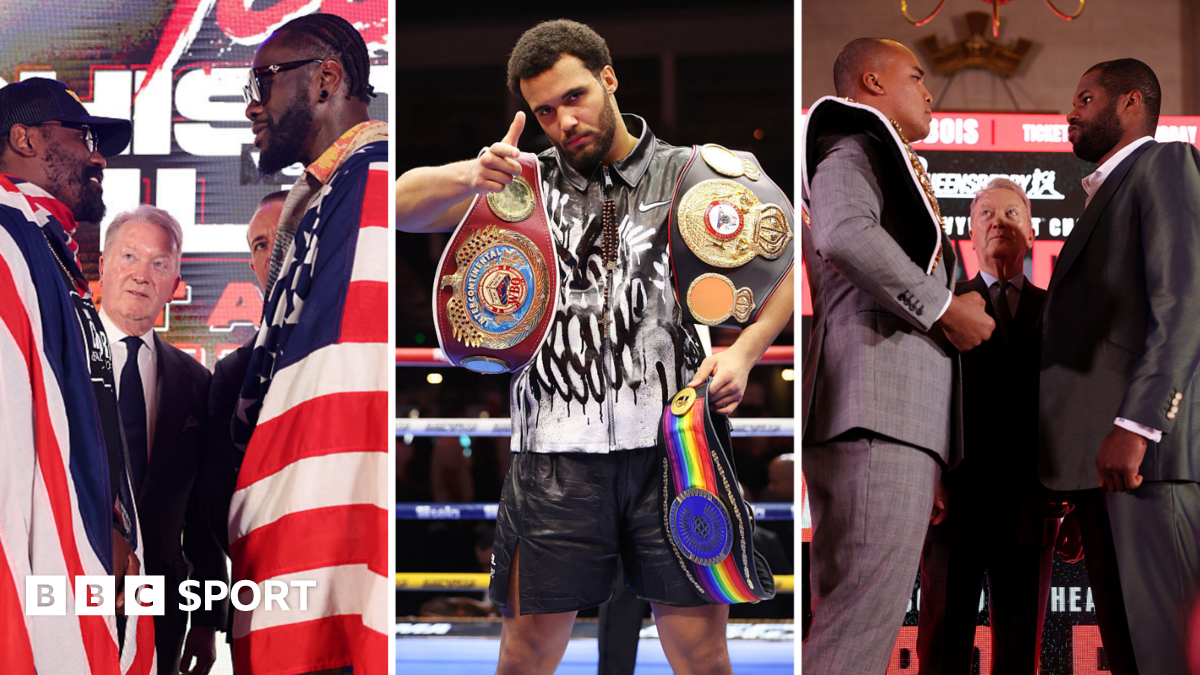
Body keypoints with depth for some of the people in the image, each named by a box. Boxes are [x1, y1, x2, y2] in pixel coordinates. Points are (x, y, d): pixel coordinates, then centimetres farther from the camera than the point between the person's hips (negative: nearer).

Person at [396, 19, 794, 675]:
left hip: (673, 445, 0)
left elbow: (780, 274, 13)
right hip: (556, 454, 1)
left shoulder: (688, 175, 8)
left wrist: (743, 351, -6)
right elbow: (404, 205, 3)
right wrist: (470, 174, -19)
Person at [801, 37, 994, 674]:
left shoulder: (889, 168, 34)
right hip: (878, 410, -10)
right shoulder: (855, 149, 4)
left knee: (851, 615, 4)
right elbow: (844, 233, -21)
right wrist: (943, 307, -12)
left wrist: (925, 467, 25)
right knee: (869, 606, -19)